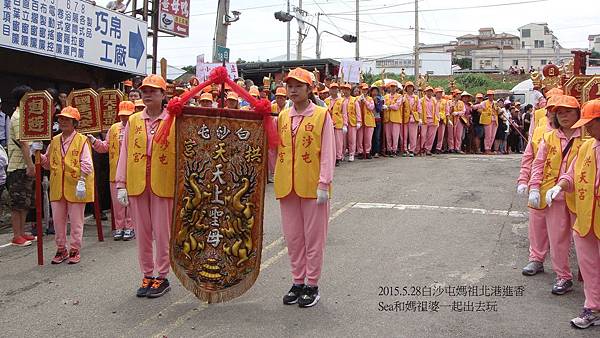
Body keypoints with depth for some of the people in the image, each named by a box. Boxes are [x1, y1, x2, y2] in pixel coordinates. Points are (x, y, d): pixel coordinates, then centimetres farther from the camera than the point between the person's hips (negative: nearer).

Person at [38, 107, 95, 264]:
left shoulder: (81, 140, -6)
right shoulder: (55, 141, 11)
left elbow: (86, 164, -11)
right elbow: (48, 163, 18)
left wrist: (82, 181, -19)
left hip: (75, 188, -5)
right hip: (57, 188, 5)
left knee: (76, 221, 4)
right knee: (58, 220, 10)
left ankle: (75, 250, 16)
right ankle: (61, 249, 23)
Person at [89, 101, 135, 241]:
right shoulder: (114, 128, 14)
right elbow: (105, 146, 15)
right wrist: (94, 141, 0)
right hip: (116, 171, 4)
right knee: (117, 200, 8)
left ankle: (130, 227, 10)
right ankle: (119, 227, 17)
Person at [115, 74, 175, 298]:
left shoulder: (173, 121, -2)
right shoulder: (133, 121, 8)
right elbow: (124, 154, 8)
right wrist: (121, 185, 2)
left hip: (163, 185, -3)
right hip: (137, 185, 3)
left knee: (162, 233, 3)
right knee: (142, 232, 10)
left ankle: (162, 277, 16)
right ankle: (147, 276, 22)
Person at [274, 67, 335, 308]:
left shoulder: (322, 115, -5)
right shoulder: (283, 116, 9)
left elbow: (327, 153, -8)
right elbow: (276, 148, 13)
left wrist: (324, 184, -13)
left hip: (312, 187, -5)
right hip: (287, 187, 5)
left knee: (313, 236, 5)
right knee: (292, 236, 12)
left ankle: (312, 285, 16)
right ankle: (298, 282, 25)